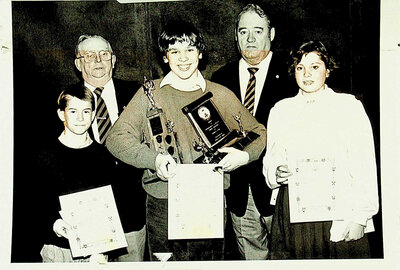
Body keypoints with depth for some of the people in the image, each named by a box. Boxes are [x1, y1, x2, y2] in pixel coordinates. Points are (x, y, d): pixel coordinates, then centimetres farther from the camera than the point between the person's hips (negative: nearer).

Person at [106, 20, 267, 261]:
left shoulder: (221, 95, 9)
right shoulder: (150, 93, 6)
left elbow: (258, 133, 16)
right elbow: (117, 137, 0)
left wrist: (245, 155, -6)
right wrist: (153, 159, -17)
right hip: (162, 205, 0)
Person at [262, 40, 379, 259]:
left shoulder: (349, 106, 6)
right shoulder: (281, 110, 14)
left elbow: (364, 166, 1)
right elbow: (271, 158, 22)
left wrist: (359, 217, -7)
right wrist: (276, 173, -2)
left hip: (339, 212, -2)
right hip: (293, 212, 2)